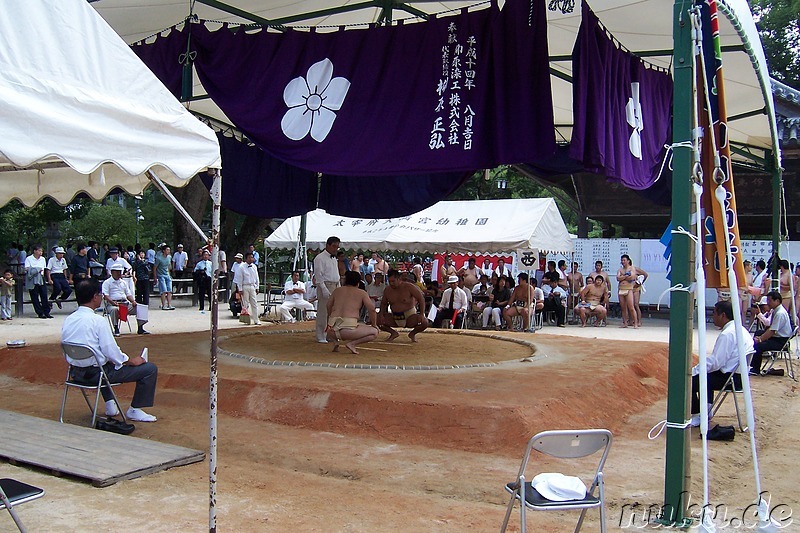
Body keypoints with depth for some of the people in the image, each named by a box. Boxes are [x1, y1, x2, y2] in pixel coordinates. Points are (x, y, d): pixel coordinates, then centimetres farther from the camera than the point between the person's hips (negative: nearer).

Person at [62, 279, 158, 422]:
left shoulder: (68, 320, 3)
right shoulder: (97, 320, -19)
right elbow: (110, 350, -19)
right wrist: (130, 361, -2)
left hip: (75, 373, 8)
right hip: (95, 374, -8)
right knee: (150, 369, -3)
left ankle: (109, 404, 35)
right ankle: (134, 410, 8)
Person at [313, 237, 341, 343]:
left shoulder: (334, 259, 18)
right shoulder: (320, 258, -7)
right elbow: (318, 275, -13)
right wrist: (324, 289, -19)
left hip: (335, 286, 8)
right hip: (325, 286, -8)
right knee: (323, 312, -6)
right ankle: (321, 337, -1)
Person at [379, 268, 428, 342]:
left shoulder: (409, 287, -14)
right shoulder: (387, 290, -1)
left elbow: (421, 299, -11)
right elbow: (383, 303, 13)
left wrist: (422, 315, -21)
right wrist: (382, 314, -7)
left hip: (409, 316, -3)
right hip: (394, 318, 3)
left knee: (424, 322, -30)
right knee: (378, 320, -18)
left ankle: (412, 334, 6)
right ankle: (394, 333, 10)